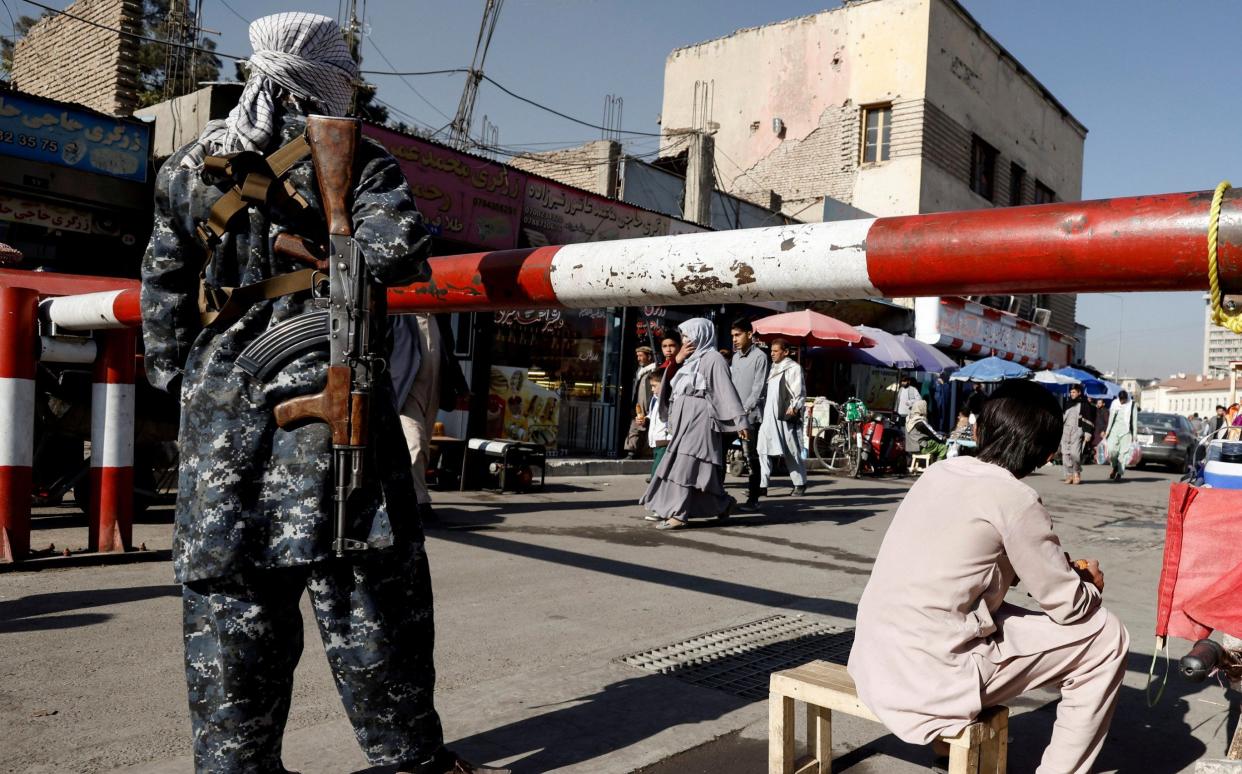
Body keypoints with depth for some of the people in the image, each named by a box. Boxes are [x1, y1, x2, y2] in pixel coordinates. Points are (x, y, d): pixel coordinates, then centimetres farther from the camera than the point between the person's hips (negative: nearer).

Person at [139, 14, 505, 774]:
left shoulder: (190, 164, 13)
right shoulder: (352, 157, -1)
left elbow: (163, 289, 12)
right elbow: (395, 248, -17)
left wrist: (175, 376, 19)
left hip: (220, 403, 5)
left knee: (227, 587, 9)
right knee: (367, 578, 2)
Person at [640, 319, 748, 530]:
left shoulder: (712, 359, -7)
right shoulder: (690, 359, 19)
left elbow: (727, 391, -13)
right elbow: (670, 383, 17)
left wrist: (740, 421, -18)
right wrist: (676, 361, 1)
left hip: (699, 418, -9)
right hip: (683, 418, 9)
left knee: (686, 464, -12)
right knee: (677, 463, 9)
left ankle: (678, 513, -12)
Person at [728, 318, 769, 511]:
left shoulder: (760, 357, -6)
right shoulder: (735, 357, 16)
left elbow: (758, 389, -12)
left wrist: (743, 411, -18)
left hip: (749, 415, -7)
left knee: (751, 458, -1)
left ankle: (753, 499, 5)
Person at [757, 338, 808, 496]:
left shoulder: (793, 368, -4)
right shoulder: (772, 368, 19)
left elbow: (800, 391, -9)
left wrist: (794, 407, -21)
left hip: (785, 416, -7)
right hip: (768, 416, 7)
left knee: (792, 452, 3)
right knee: (762, 450, -1)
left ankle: (800, 483, 17)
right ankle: (762, 484, 0)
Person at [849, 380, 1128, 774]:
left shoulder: (939, 473, 8)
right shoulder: (1015, 498, -11)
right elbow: (1068, 608, -2)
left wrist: (1062, 569, 22)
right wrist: (1091, 584, 19)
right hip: (929, 679, -7)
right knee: (1106, 637, 5)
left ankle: (956, 733, 34)